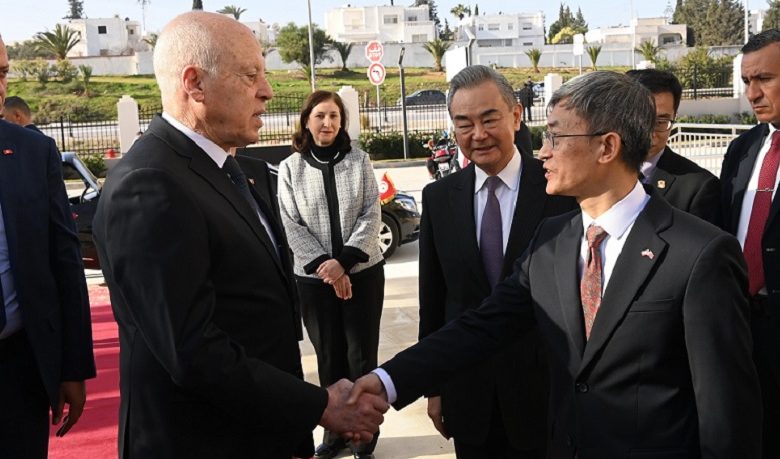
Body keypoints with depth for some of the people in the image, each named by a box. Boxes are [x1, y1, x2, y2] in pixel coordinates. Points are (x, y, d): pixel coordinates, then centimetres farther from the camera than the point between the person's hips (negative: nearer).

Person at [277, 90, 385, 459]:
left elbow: (372, 216, -4)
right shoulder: (290, 168, 1)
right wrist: (325, 265, -15)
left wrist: (344, 260, -16)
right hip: (315, 278, 0)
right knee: (329, 359, 10)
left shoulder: (359, 160, 2)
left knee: (362, 358, 5)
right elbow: (291, 226, -3)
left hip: (363, 273, 0)